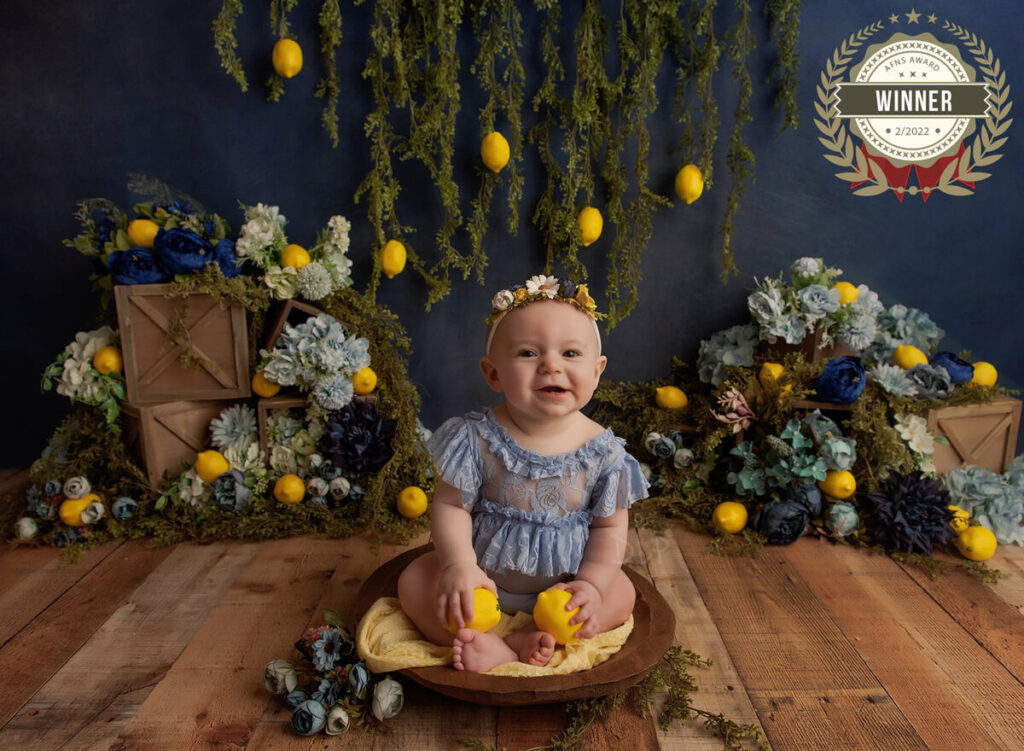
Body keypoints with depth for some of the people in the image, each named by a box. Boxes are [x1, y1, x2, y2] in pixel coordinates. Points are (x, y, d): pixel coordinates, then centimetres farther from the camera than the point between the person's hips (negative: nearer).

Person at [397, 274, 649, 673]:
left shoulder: (604, 452, -16)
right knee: (414, 582, -16)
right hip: (481, 572, 0)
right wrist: (459, 565, -30)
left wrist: (591, 584, -22)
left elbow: (610, 528, -8)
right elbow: (451, 506, -15)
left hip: (562, 583, 1)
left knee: (621, 594, -16)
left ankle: (525, 639, -24)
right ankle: (497, 648, -27)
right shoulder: (476, 438, -19)